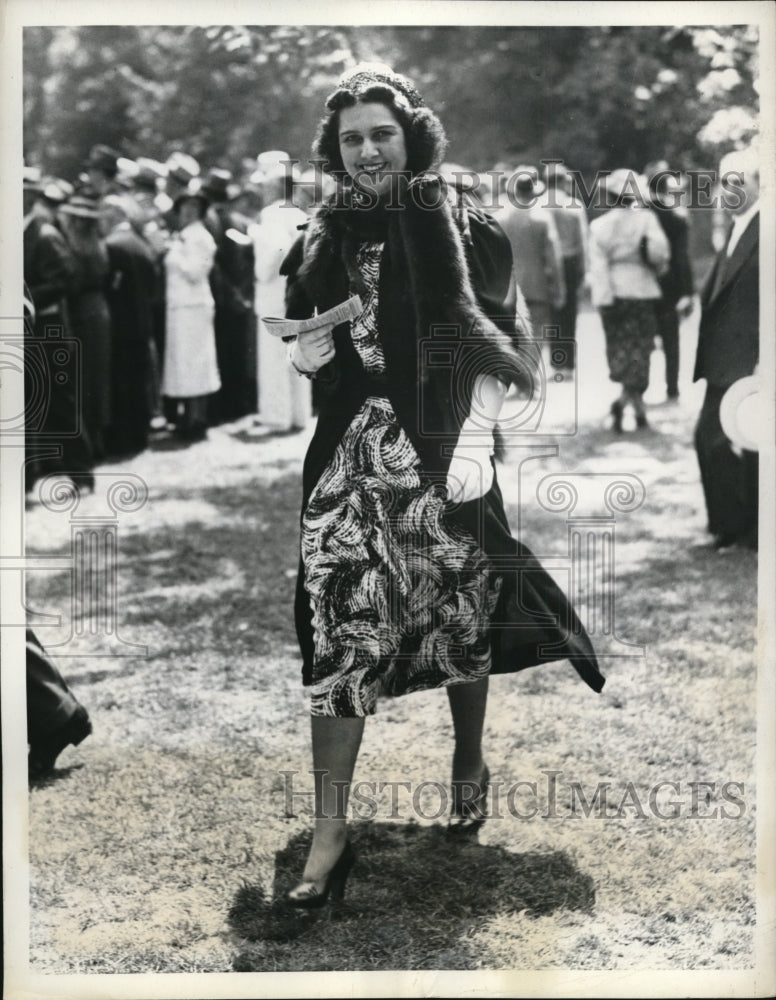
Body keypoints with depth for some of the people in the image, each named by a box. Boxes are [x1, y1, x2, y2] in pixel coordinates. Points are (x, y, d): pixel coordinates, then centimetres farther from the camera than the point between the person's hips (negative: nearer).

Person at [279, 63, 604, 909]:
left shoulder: (463, 232, -1)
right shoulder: (320, 242, 8)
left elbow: (496, 353, -2)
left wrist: (476, 440, -13)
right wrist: (303, 357, -6)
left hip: (445, 455, -2)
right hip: (350, 458, 2)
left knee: (461, 616, 9)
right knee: (340, 631, -7)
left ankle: (469, 762, 37)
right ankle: (329, 832, -4)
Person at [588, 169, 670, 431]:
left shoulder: (599, 225, -1)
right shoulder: (646, 219, -5)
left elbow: (598, 265, -8)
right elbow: (659, 250, -17)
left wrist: (603, 300, -10)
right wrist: (659, 268, 5)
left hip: (613, 294, 1)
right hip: (642, 291, -1)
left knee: (620, 348, 12)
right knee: (639, 349, 6)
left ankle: (638, 408, 11)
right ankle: (626, 399, -11)